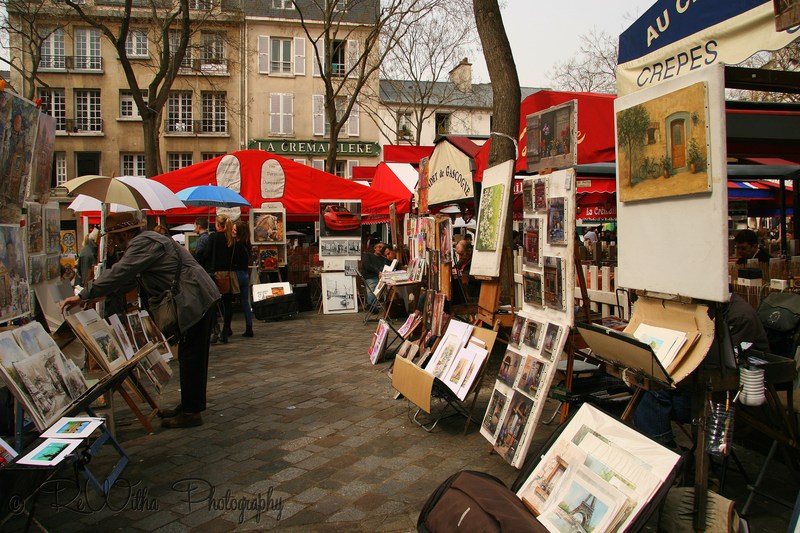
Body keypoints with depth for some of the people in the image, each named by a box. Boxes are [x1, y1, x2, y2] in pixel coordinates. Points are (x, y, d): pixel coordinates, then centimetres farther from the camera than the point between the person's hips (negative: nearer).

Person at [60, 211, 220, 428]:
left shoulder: (144, 243, -13)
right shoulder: (146, 241, 20)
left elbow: (119, 273, -20)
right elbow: (128, 277, 26)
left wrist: (83, 296, -16)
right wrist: (97, 294, 23)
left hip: (194, 300, -11)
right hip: (198, 299, 11)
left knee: (190, 356, -5)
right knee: (192, 356, 16)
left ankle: (191, 412, 1)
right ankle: (191, 405, 26)